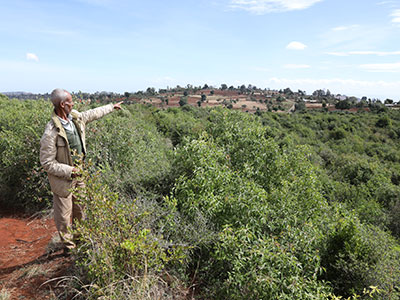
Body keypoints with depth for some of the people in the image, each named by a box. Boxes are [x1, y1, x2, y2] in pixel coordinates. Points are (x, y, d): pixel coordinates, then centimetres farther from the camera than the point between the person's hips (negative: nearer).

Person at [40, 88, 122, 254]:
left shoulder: (75, 117, -5)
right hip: (63, 178, -8)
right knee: (64, 213, 9)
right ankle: (68, 245, 31)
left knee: (80, 209, 23)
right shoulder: (51, 132, -28)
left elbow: (93, 113, 16)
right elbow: (47, 163, -22)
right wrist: (69, 171, -24)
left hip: (78, 173, 8)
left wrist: (112, 107, 27)